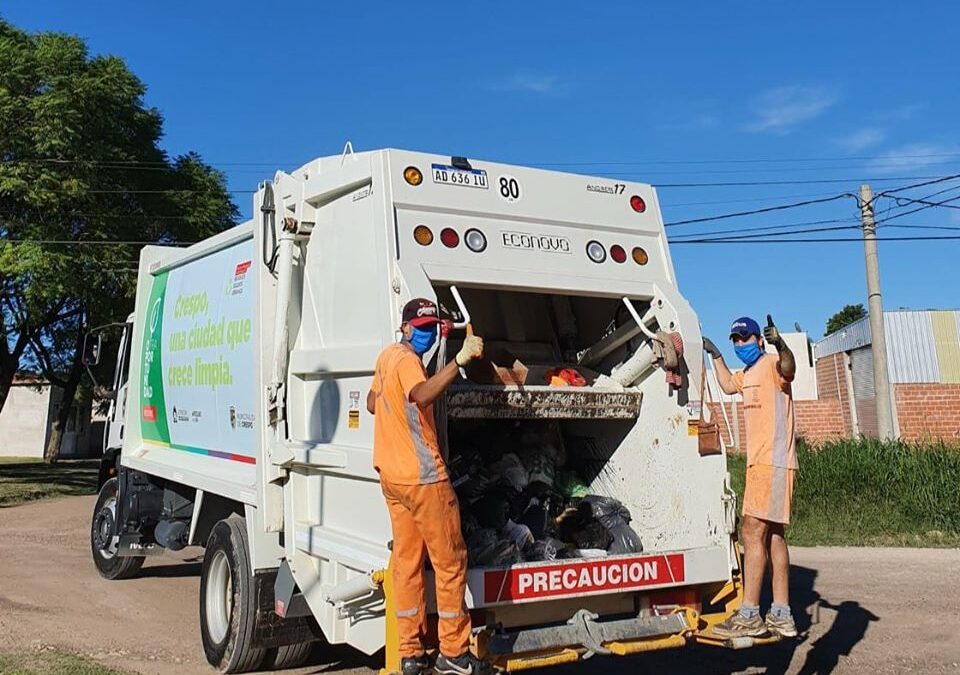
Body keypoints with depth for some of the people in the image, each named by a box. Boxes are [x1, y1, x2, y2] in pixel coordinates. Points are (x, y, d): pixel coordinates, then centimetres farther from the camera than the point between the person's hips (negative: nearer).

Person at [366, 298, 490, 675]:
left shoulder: (386, 356, 13)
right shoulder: (407, 359, -15)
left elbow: (372, 403, 25)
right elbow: (422, 395, -37)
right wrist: (460, 360, -42)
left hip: (391, 475, 9)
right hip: (422, 477, -9)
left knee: (406, 560, 11)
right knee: (450, 562, 1)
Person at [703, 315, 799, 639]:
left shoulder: (771, 363, -11)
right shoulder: (747, 373, 18)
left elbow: (788, 369, -35)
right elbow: (728, 385, 40)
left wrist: (781, 346, -55)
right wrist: (716, 356, 37)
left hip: (773, 462, -10)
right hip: (759, 463, 10)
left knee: (753, 530, -12)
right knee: (772, 535, 11)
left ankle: (749, 615, -9)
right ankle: (781, 615, 18)